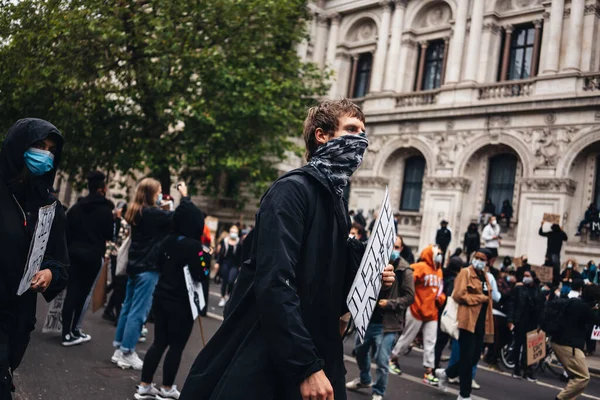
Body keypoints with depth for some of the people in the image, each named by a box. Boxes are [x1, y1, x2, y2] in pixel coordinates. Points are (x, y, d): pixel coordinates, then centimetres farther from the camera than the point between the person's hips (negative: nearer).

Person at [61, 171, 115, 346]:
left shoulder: (76, 207, 9)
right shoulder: (105, 210, -8)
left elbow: (67, 230, 10)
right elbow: (109, 235, -2)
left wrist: (70, 248, 17)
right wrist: (115, 220, 11)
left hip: (74, 252, 5)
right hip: (92, 255, -5)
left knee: (72, 290, 4)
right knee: (82, 292, 2)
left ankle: (67, 331, 4)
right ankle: (70, 332, 5)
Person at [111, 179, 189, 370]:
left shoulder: (137, 212, 9)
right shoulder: (152, 213, -16)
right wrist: (185, 196, -7)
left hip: (135, 265, 9)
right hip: (148, 268, -9)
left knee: (128, 308, 13)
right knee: (138, 312, -4)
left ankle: (119, 348, 20)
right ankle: (126, 354, 0)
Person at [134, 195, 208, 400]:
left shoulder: (168, 240, 4)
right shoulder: (194, 246, -19)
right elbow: (201, 275, -18)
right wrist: (206, 257, -4)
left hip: (161, 297, 7)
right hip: (182, 303, -7)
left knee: (159, 342, 14)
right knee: (176, 346, 6)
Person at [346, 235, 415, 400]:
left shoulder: (404, 271, -7)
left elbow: (409, 297, -6)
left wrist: (389, 303, -17)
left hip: (387, 323, -5)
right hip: (367, 318, 5)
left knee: (381, 360, -3)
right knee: (360, 351, 21)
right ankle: (364, 380, 45)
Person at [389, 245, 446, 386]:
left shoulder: (439, 271, 10)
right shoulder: (420, 267, -14)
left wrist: (441, 297, 2)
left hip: (432, 313, 7)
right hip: (417, 310, -6)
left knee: (430, 342, 3)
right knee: (407, 338, 7)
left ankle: (428, 372, 6)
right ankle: (393, 359, 27)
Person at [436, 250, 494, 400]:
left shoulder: (484, 276, 17)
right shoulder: (466, 272, -6)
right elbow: (459, 294, -16)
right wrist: (480, 298, -10)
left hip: (481, 322, 8)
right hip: (468, 320, -8)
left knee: (475, 357, 9)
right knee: (467, 358, -3)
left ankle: (446, 373, 28)